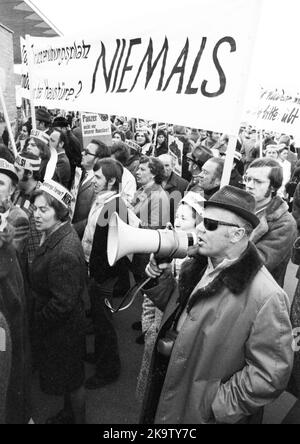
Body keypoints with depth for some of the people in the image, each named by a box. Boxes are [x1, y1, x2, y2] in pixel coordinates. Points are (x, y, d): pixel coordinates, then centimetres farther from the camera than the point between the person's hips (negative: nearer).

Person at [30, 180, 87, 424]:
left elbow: (63, 303, -28)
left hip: (64, 328, -9)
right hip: (60, 324, 9)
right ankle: (69, 412, 53)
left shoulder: (64, 252, -33)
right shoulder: (55, 236, -3)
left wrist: (40, 321, -13)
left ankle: (79, 419, 42)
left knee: (71, 379, 16)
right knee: (65, 374, 29)